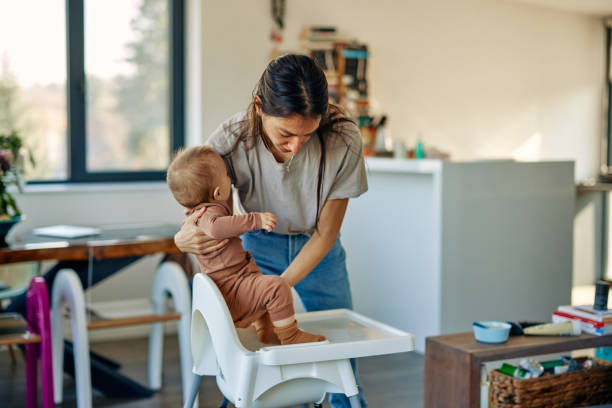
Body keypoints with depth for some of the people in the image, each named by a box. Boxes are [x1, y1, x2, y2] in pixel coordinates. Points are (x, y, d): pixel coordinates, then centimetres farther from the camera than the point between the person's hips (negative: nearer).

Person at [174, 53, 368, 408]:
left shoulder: (343, 141, -28)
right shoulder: (231, 139, -26)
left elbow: (325, 233, -16)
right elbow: (202, 210, -9)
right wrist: (184, 238, -32)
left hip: (317, 253, 0)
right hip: (259, 249, 0)